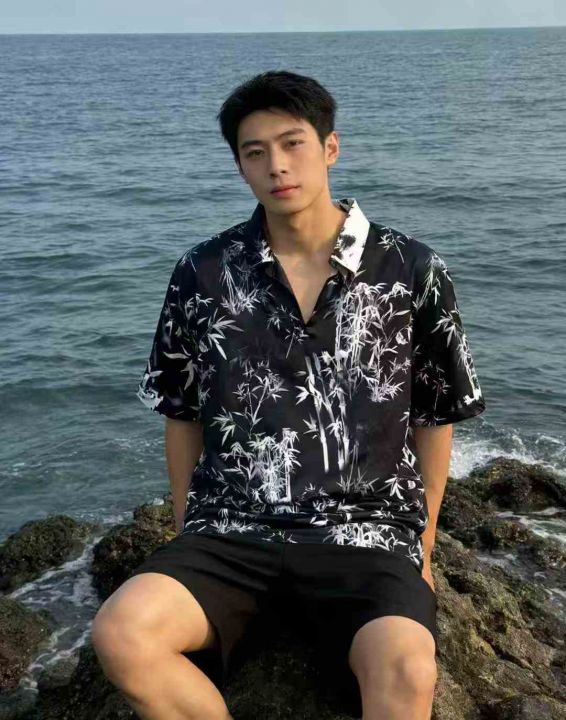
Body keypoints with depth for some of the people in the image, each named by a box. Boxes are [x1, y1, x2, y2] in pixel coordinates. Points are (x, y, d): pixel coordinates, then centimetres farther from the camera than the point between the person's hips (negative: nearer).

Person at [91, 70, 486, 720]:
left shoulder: (413, 273, 1)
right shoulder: (202, 274, 4)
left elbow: (436, 416, 10)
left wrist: (421, 545, 10)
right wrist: (187, 537, 11)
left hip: (365, 533, -1)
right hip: (231, 528, 2)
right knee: (120, 635, -25)